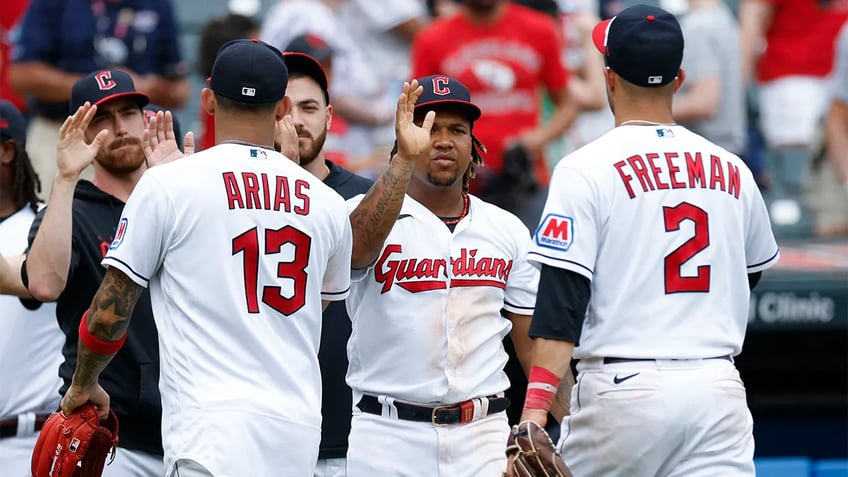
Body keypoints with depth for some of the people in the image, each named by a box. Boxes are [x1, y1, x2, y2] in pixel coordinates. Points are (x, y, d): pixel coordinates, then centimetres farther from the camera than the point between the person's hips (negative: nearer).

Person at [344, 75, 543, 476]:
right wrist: (404, 158, -35)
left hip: (483, 436, 2)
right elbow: (359, 246, -25)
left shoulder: (508, 230, 11)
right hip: (387, 437, -2)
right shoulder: (368, 211, 1)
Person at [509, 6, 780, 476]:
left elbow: (560, 302, -13)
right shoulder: (732, 170, 9)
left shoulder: (585, 169, -5)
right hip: (719, 392, 3)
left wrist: (535, 411, -17)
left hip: (622, 390, -3)